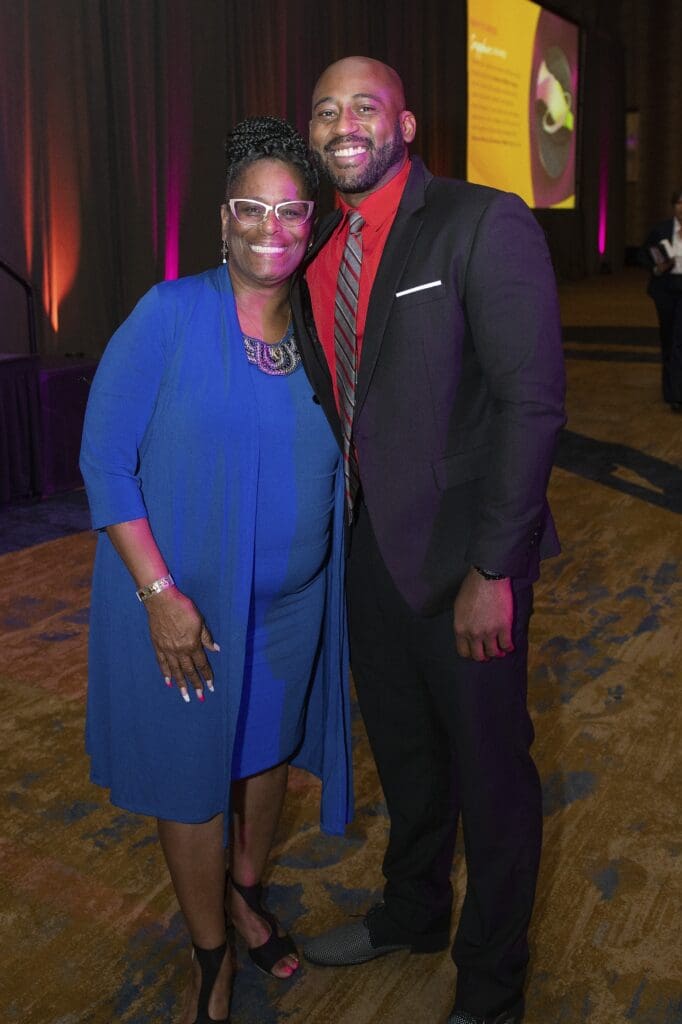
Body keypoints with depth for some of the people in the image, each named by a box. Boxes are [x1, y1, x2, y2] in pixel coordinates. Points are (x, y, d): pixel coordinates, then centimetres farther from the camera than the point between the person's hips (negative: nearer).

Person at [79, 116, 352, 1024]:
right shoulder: (171, 313, -13)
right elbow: (105, 457, -14)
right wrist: (160, 592, -20)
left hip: (293, 602, 4)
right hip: (185, 602, -4)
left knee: (269, 749, 21)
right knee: (193, 774, 11)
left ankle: (247, 893, 50)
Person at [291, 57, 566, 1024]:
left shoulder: (486, 225, -14)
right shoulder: (322, 250, 7)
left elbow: (533, 402, -18)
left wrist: (491, 571, -19)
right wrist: (336, 525, 5)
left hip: (461, 556, -6)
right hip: (369, 547, 7)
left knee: (488, 770, 11)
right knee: (403, 754, 24)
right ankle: (411, 915, 50)